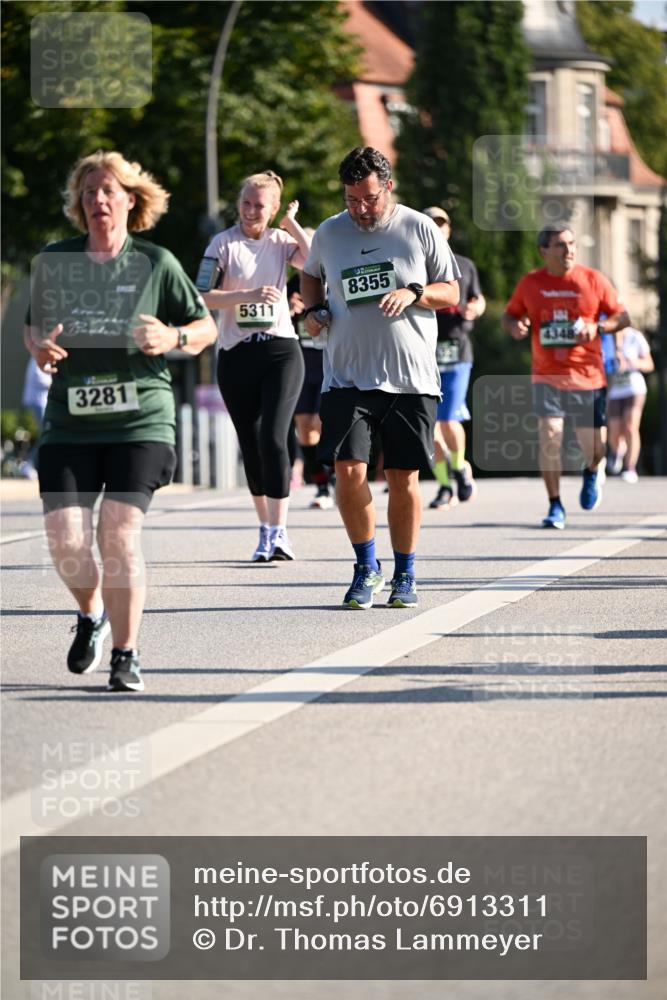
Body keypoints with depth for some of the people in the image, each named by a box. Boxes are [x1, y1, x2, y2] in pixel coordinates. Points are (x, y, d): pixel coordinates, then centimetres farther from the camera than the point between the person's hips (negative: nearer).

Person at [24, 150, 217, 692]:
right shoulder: (54, 261, 7)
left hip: (140, 422, -2)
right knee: (66, 539, -7)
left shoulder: (155, 262, 2)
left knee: (119, 534, -13)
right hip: (69, 423, 2)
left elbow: (206, 326, 9)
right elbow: (34, 327, 21)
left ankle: (125, 653, 0)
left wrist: (173, 338, -12)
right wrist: (39, 347, -2)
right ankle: (91, 612, 25)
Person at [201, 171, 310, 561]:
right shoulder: (224, 244, 0)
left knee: (273, 438, -14)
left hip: (281, 350, -1)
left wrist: (293, 224, -5)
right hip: (237, 356, 1)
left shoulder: (281, 241, 6)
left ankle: (279, 532, -14)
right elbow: (203, 297, -9)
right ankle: (266, 528, 18)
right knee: (251, 445, 6)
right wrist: (248, 295, -21)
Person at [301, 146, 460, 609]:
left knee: (404, 479, 2)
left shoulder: (421, 230, 1)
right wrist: (312, 309, 7)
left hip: (411, 378, -1)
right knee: (349, 471, -11)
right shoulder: (329, 234, 7)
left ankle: (405, 575, 18)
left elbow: (452, 294, 5)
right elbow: (311, 275, 27)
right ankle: (366, 567, 8)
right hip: (347, 376, 1)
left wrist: (414, 293, -14)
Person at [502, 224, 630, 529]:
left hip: (587, 376, 0)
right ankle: (555, 507, -6)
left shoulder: (594, 280, -2)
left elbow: (622, 316, 3)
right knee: (549, 435, -16)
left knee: (594, 446, 2)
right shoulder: (530, 284, 2)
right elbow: (510, 314, 14)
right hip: (547, 375, 0)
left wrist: (598, 327, -17)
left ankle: (591, 473, 41)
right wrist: (514, 325, -10)